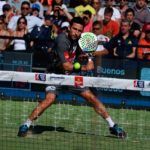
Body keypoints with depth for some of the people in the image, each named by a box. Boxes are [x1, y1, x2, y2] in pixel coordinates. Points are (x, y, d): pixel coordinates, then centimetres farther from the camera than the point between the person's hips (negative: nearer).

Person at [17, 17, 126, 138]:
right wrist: (84, 68, -21)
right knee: (50, 99, -27)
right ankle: (26, 125, -18)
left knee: (92, 98, 1)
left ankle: (113, 126, 10)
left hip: (71, 74, 6)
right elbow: (65, 65, -26)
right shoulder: (62, 40, -23)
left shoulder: (78, 40, -1)